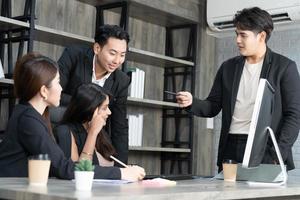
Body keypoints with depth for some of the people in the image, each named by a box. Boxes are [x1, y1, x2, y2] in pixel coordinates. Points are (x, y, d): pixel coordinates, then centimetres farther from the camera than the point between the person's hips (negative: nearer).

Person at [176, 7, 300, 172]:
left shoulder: (285, 67, 1)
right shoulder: (228, 67, 14)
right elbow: (213, 107, 15)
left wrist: (278, 155, -13)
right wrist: (192, 103, -6)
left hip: (265, 151, -3)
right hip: (231, 150, 4)